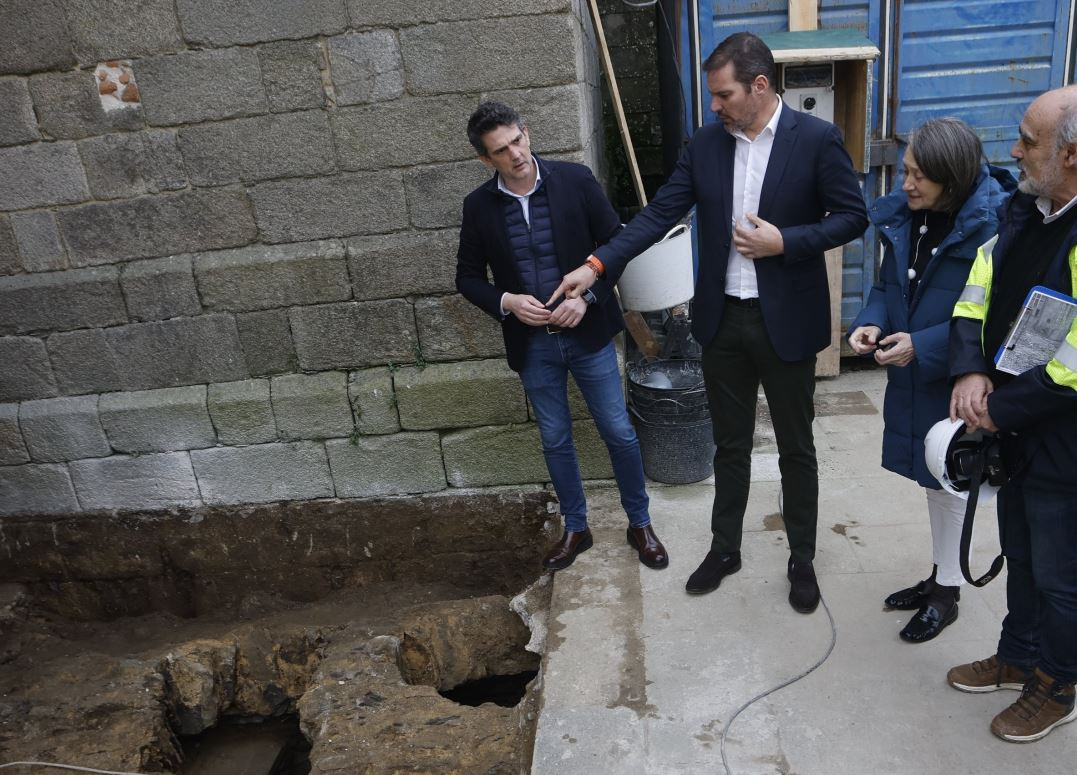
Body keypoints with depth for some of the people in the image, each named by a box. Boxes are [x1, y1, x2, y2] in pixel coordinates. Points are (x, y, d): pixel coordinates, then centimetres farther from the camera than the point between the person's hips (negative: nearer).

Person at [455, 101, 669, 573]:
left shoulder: (575, 180, -8)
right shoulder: (479, 206, -3)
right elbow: (468, 277, 5)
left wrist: (587, 297, -16)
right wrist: (506, 302, -14)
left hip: (587, 332, -1)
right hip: (531, 344, 2)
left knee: (619, 432, 6)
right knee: (555, 441, 14)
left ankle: (640, 523, 28)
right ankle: (575, 529, 33)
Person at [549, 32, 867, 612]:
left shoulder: (816, 139, -8)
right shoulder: (705, 145, 1)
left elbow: (852, 217, -4)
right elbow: (660, 214, -2)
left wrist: (785, 242, -19)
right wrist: (596, 266, -12)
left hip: (786, 322, -3)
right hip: (723, 319, 3)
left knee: (796, 449, 12)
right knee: (730, 445, 16)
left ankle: (802, 560, 30)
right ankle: (724, 548, 34)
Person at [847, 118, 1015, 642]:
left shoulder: (992, 224, -20)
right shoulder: (902, 216, -1)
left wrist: (922, 345, -25)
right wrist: (870, 322, -12)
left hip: (955, 381, -6)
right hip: (911, 378, 6)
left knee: (950, 482, 9)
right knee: (933, 478, 20)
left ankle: (947, 593, 29)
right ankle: (939, 575, 39)